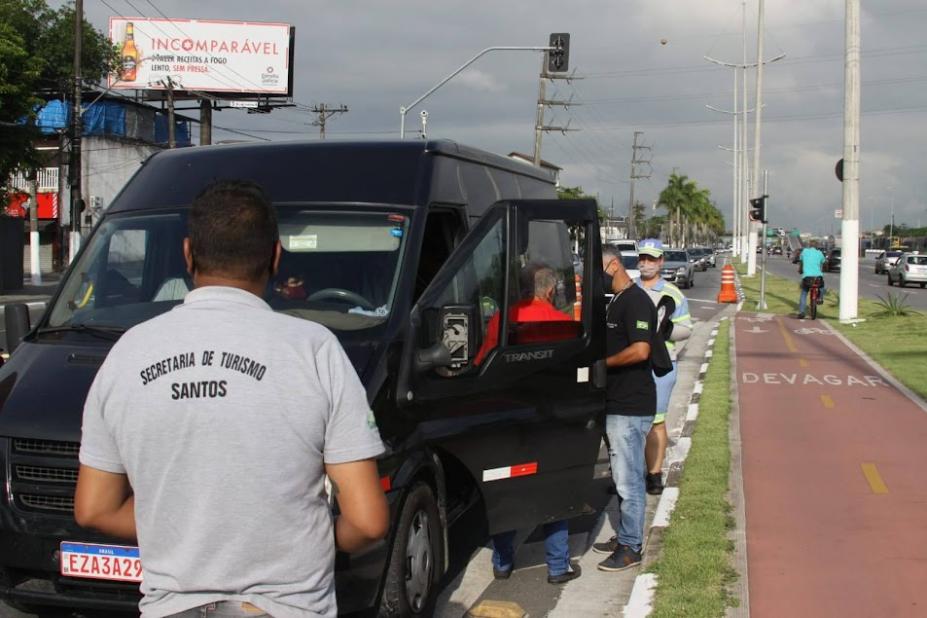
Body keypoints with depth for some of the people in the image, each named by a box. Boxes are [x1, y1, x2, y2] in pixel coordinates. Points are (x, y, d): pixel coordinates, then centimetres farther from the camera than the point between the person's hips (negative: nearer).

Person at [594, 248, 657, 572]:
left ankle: (631, 547, 5)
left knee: (629, 480, -3)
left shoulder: (636, 301, -15)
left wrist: (602, 362, -15)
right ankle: (624, 536, 27)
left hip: (630, 408, -10)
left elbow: (640, 350, -25)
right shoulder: (615, 301, 16)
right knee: (622, 478, 17)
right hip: (615, 404, 10)